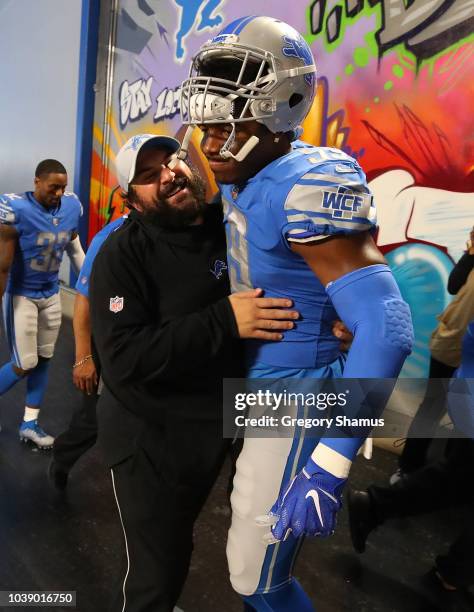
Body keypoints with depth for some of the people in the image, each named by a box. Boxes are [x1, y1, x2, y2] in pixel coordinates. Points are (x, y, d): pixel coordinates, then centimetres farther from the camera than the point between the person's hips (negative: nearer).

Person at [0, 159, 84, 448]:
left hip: (51, 294, 6)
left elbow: (75, 248, 10)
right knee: (24, 365, -2)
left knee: (44, 359, 11)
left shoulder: (72, 206, -6)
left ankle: (30, 424, 26)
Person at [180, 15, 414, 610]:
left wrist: (328, 467, -32)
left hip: (292, 402, -8)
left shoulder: (306, 187, -26)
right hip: (251, 387, 8)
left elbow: (385, 328, -31)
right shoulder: (240, 181, 1)